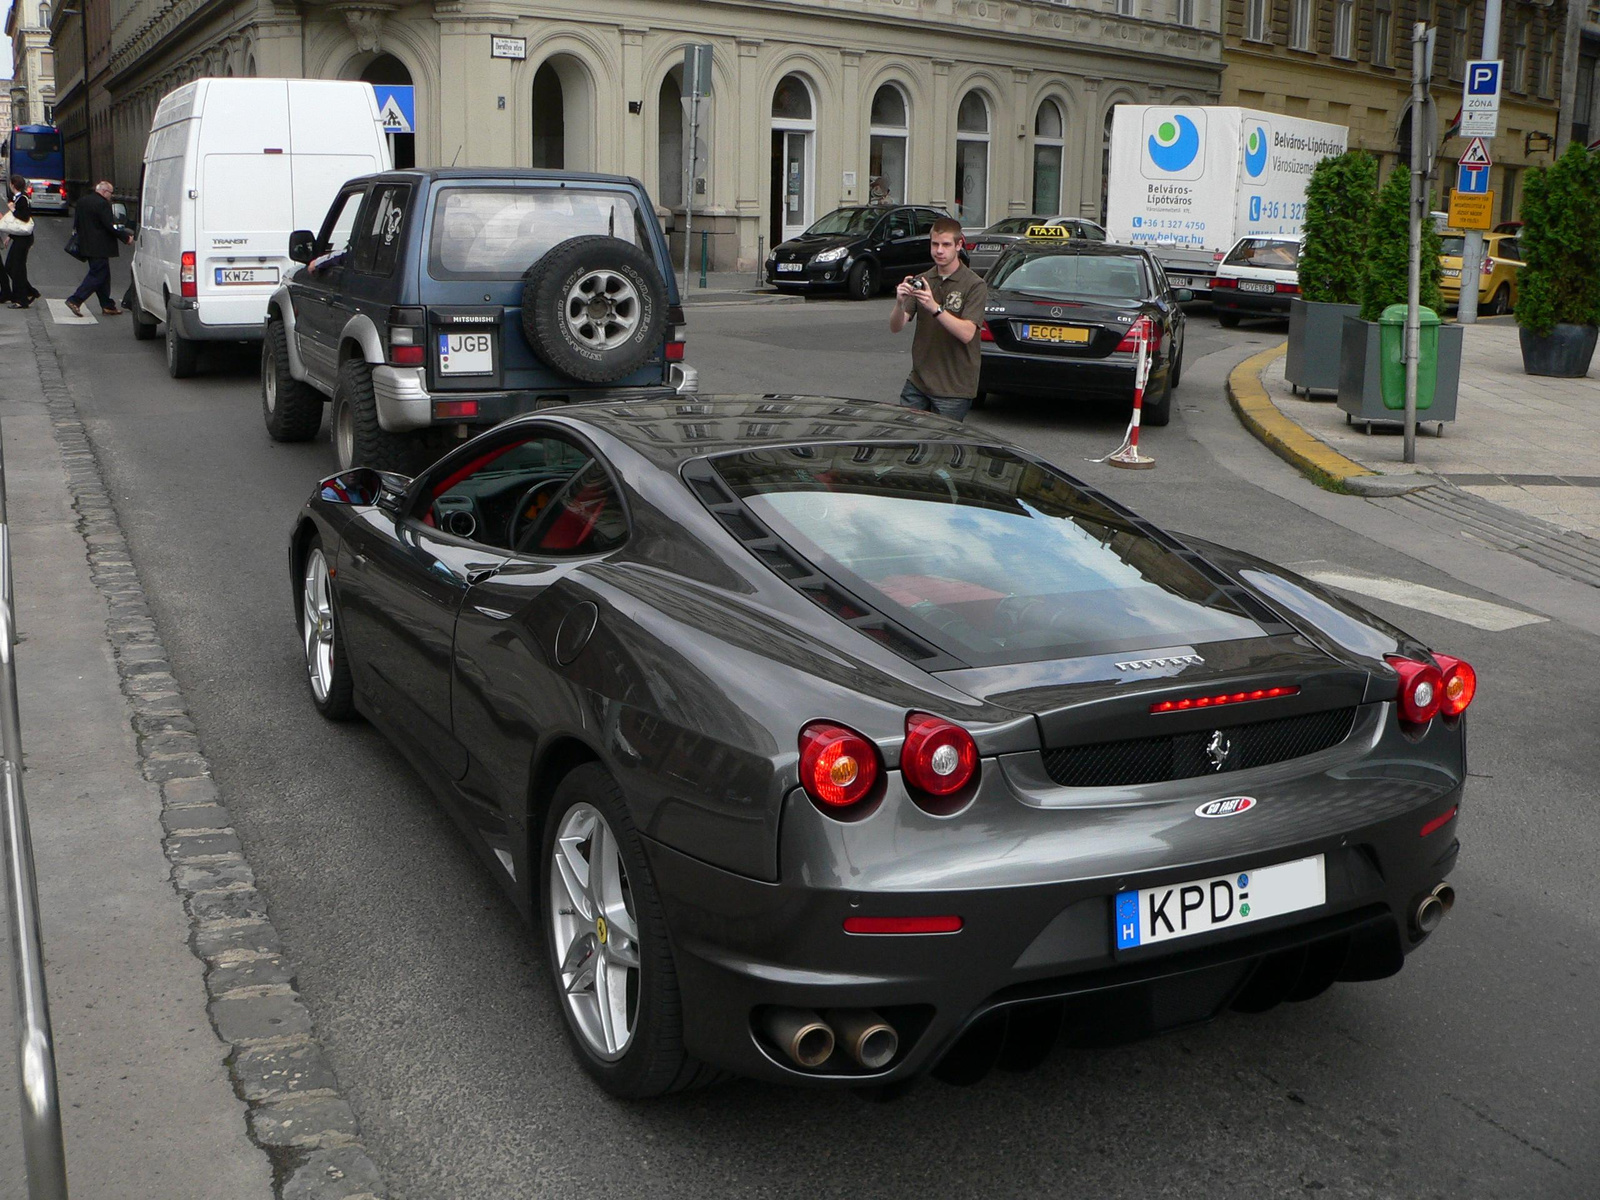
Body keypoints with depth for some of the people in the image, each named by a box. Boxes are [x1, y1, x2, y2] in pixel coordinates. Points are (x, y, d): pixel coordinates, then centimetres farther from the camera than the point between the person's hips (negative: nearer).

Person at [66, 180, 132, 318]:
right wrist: (126, 238, -10)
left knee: (102, 275, 14)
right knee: (98, 275, -5)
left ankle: (107, 305, 15)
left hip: (86, 245, 9)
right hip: (99, 247, -9)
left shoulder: (82, 201, 11)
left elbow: (76, 223, 15)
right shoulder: (102, 204, -16)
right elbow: (110, 227, -19)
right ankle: (75, 300, -11)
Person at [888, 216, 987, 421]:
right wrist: (900, 303, -21)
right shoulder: (921, 281, 8)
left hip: (954, 388, -5)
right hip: (918, 383, 5)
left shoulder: (974, 286, -6)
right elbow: (895, 327, 0)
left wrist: (935, 308, -29)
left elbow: (967, 333, -19)